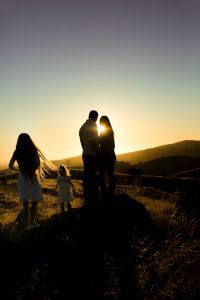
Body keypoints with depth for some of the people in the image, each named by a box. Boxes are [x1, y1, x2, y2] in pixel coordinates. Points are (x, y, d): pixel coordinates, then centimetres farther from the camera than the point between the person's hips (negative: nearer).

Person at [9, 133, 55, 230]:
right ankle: (31, 222, 11)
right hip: (33, 178, -2)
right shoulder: (34, 150, -9)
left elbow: (11, 166, 2)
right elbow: (38, 164, -6)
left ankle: (27, 224, 17)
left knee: (25, 203, 12)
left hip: (22, 179, 2)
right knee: (34, 202, 12)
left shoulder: (17, 152, -4)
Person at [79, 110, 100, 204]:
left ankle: (87, 200, 17)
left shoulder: (82, 127, 17)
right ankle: (93, 200, -5)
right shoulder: (93, 125, -9)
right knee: (93, 178, -7)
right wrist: (99, 152, -12)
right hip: (92, 155, -9)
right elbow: (93, 141, -19)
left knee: (87, 177, 11)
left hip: (85, 154, 9)